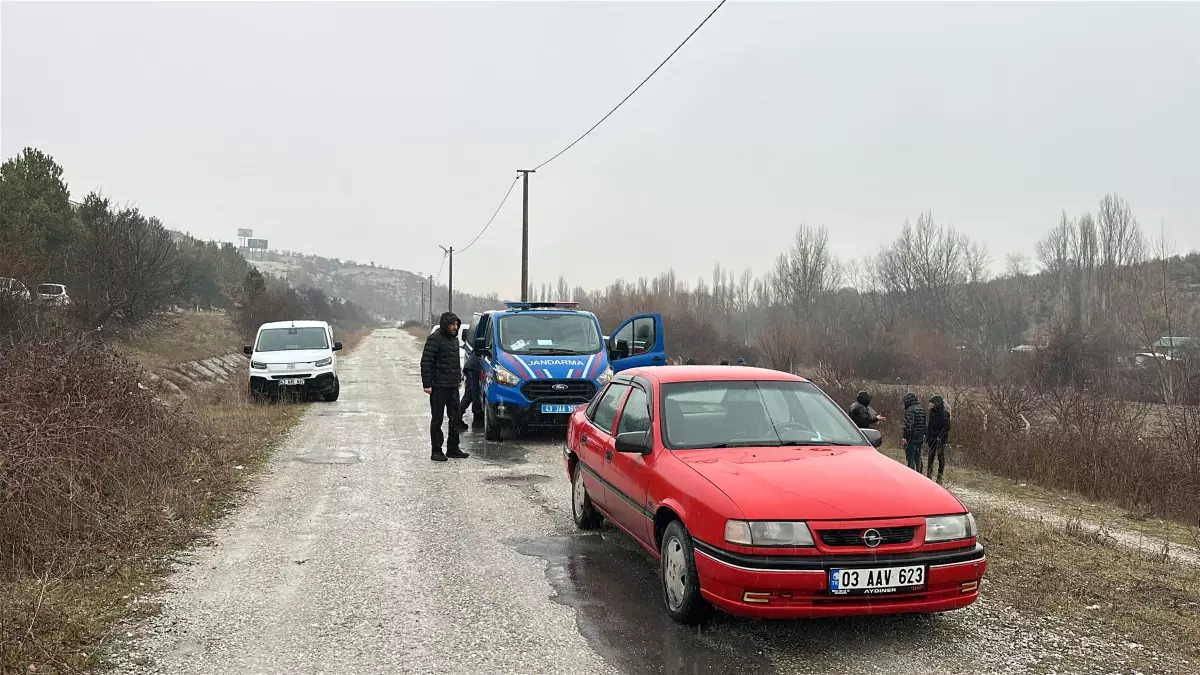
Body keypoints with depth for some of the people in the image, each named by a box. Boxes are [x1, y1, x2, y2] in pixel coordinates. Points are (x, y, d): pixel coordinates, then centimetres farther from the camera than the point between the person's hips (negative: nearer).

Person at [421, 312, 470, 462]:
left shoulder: (454, 339, 14)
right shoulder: (435, 339, -12)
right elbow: (426, 362, -14)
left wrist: (458, 379, 19)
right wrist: (427, 384, -18)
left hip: (453, 387, 8)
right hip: (438, 387, -8)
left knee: (455, 418, 11)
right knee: (437, 420, -1)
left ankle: (453, 449, 20)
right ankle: (436, 451, 5)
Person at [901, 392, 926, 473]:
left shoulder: (910, 410, -15)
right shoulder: (922, 409, 12)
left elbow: (908, 425, -20)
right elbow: (924, 424, 17)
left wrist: (905, 437, -17)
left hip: (912, 438, -8)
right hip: (920, 437, 8)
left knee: (911, 458, -5)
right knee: (918, 458, 16)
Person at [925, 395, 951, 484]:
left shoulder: (944, 413, -13)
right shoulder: (932, 412, 10)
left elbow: (946, 426, -17)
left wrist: (940, 436, -23)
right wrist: (926, 434, 10)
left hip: (940, 439, -8)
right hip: (932, 438, 8)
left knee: (940, 456, -1)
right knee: (930, 456, 12)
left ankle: (939, 477, 4)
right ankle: (929, 474, 21)